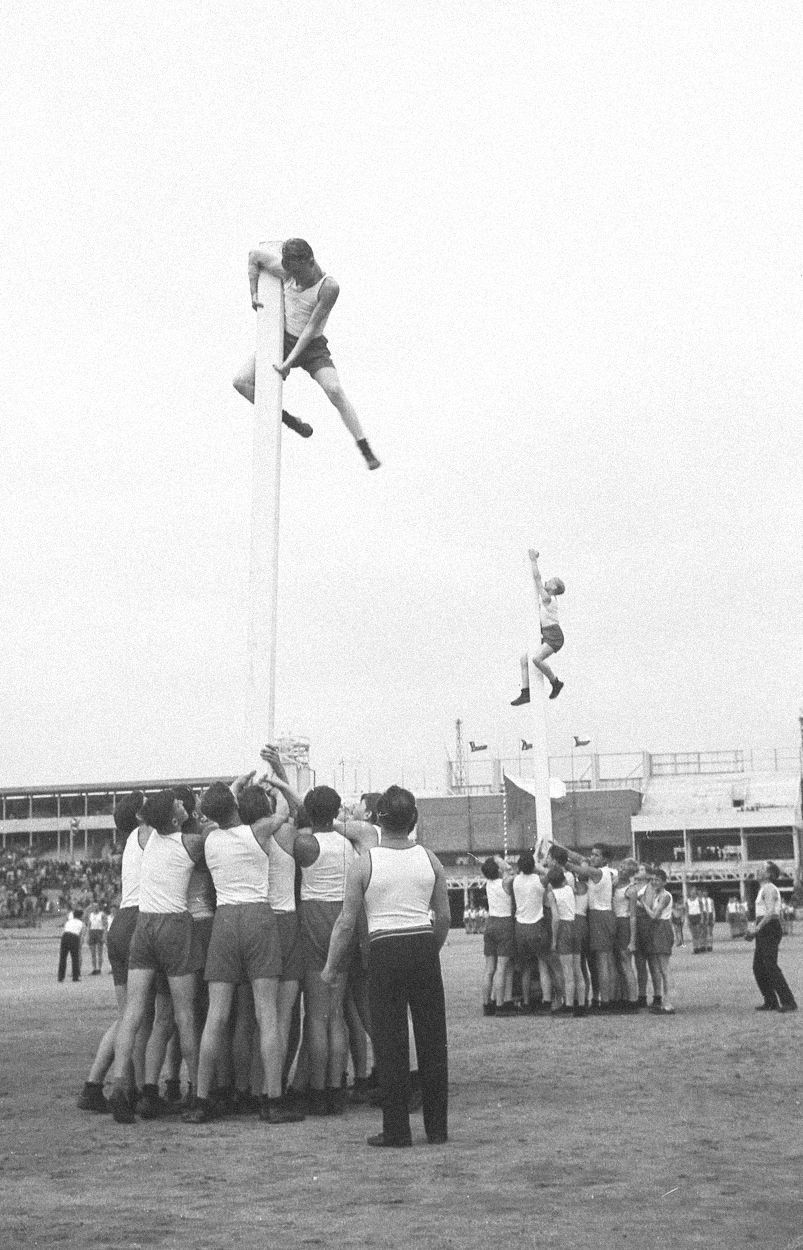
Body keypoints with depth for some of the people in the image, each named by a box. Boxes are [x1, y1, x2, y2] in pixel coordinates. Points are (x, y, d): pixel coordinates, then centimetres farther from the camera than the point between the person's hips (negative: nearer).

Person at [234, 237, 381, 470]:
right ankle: (289, 420, 6)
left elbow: (311, 327, -23)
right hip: (283, 339, 5)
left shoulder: (329, 287, -23)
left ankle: (367, 451, -20)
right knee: (241, 381, -10)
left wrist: (290, 362, -25)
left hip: (312, 346, -5)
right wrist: (254, 294, -2)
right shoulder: (286, 270, -10)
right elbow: (254, 255, 7)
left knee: (335, 391, -26)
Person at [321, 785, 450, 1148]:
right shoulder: (429, 859, 4)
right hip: (424, 945, 3)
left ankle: (397, 1129, 7)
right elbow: (444, 917, 7)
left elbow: (346, 922, -4)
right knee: (432, 1039, 9)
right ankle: (437, 1127, 16)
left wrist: (331, 967, 6)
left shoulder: (363, 863, -6)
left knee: (390, 1041, 4)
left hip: (385, 950, -3)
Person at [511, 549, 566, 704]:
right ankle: (525, 694, -6)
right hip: (546, 636, 10)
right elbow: (537, 580, 19)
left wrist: (534, 560, -5)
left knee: (536, 658, -29)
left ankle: (555, 683, -9)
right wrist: (533, 560, 19)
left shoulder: (548, 598, -11)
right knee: (524, 659, -1)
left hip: (554, 637, -10)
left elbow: (537, 578, -11)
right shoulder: (543, 596, 13)